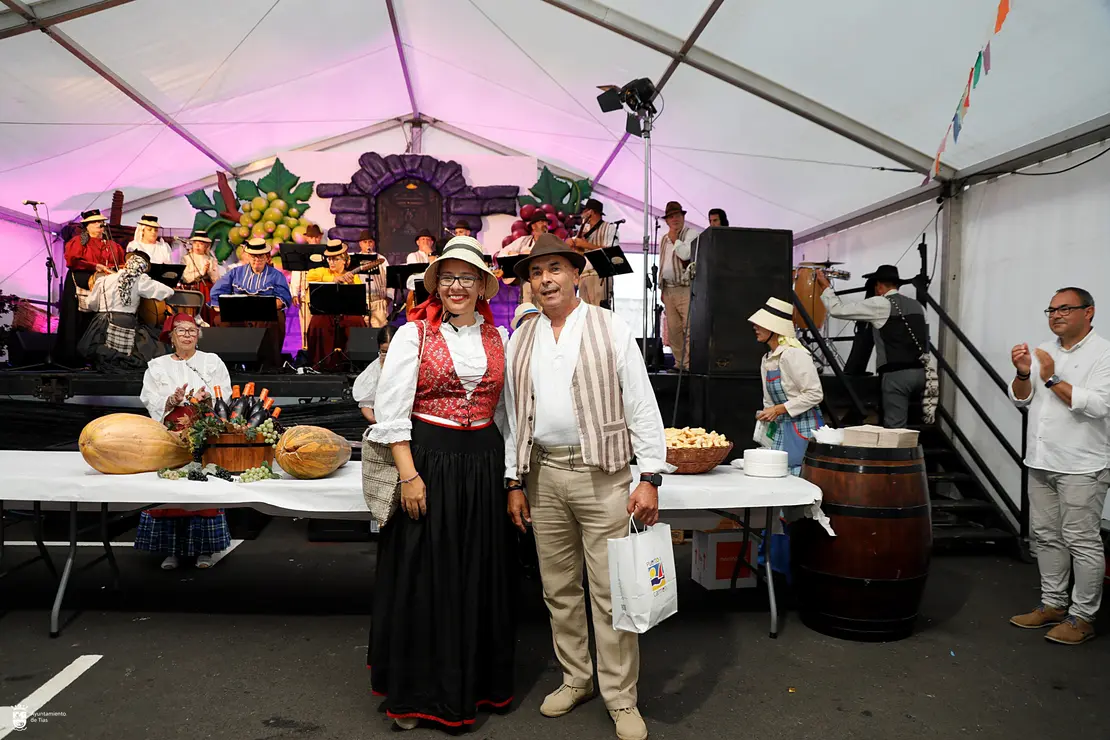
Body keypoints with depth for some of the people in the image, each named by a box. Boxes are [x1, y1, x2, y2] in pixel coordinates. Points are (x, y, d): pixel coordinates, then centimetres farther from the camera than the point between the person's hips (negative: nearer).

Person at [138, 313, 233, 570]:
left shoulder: (212, 362, 8)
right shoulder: (157, 366, 11)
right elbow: (151, 402, 1)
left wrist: (208, 397, -20)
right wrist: (172, 400, -17)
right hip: (170, 436, 1)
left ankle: (205, 548, 5)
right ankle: (171, 549, 8)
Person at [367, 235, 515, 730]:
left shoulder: (497, 337, 8)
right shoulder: (414, 334, -3)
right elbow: (391, 411, -8)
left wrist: (504, 470, 11)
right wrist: (409, 475, -15)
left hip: (484, 464, 4)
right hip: (428, 462, -4)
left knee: (479, 578, 12)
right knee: (423, 579, 5)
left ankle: (476, 680, 32)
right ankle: (415, 692, 24)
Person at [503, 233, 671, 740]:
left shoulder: (610, 329, -3)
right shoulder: (520, 340, 9)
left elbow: (642, 407, -5)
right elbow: (514, 415, 13)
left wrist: (650, 478, -9)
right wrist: (515, 481, 9)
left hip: (602, 474, -4)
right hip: (543, 474, 4)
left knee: (610, 591, 1)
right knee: (559, 588, 14)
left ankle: (621, 699, 17)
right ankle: (576, 678, 32)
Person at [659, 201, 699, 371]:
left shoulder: (691, 234, 0)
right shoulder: (664, 239, 21)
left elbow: (686, 254, -17)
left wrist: (675, 238, -5)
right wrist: (661, 288, 20)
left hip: (685, 289, -7)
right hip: (668, 290, 7)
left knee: (689, 328, -12)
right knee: (673, 329, 5)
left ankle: (690, 363, -12)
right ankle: (679, 363, 12)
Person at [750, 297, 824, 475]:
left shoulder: (794, 354, -15)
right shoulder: (767, 359, 12)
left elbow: (815, 394, -17)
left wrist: (779, 409, -18)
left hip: (804, 428, -8)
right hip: (781, 428, 8)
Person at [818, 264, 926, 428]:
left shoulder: (880, 304, -5)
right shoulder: (917, 305, 16)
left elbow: (838, 310, -4)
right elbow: (925, 340, 18)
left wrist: (825, 286, 10)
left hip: (897, 374, -7)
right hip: (920, 371, 7)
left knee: (895, 428, -5)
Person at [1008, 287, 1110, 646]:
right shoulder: (1044, 351, 12)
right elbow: (1021, 400, 10)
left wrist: (1052, 379, -17)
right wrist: (1023, 374, -7)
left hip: (1081, 467, -7)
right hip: (1041, 462, 7)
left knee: (1081, 541, -1)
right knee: (1046, 536, 14)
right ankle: (1053, 604, 26)